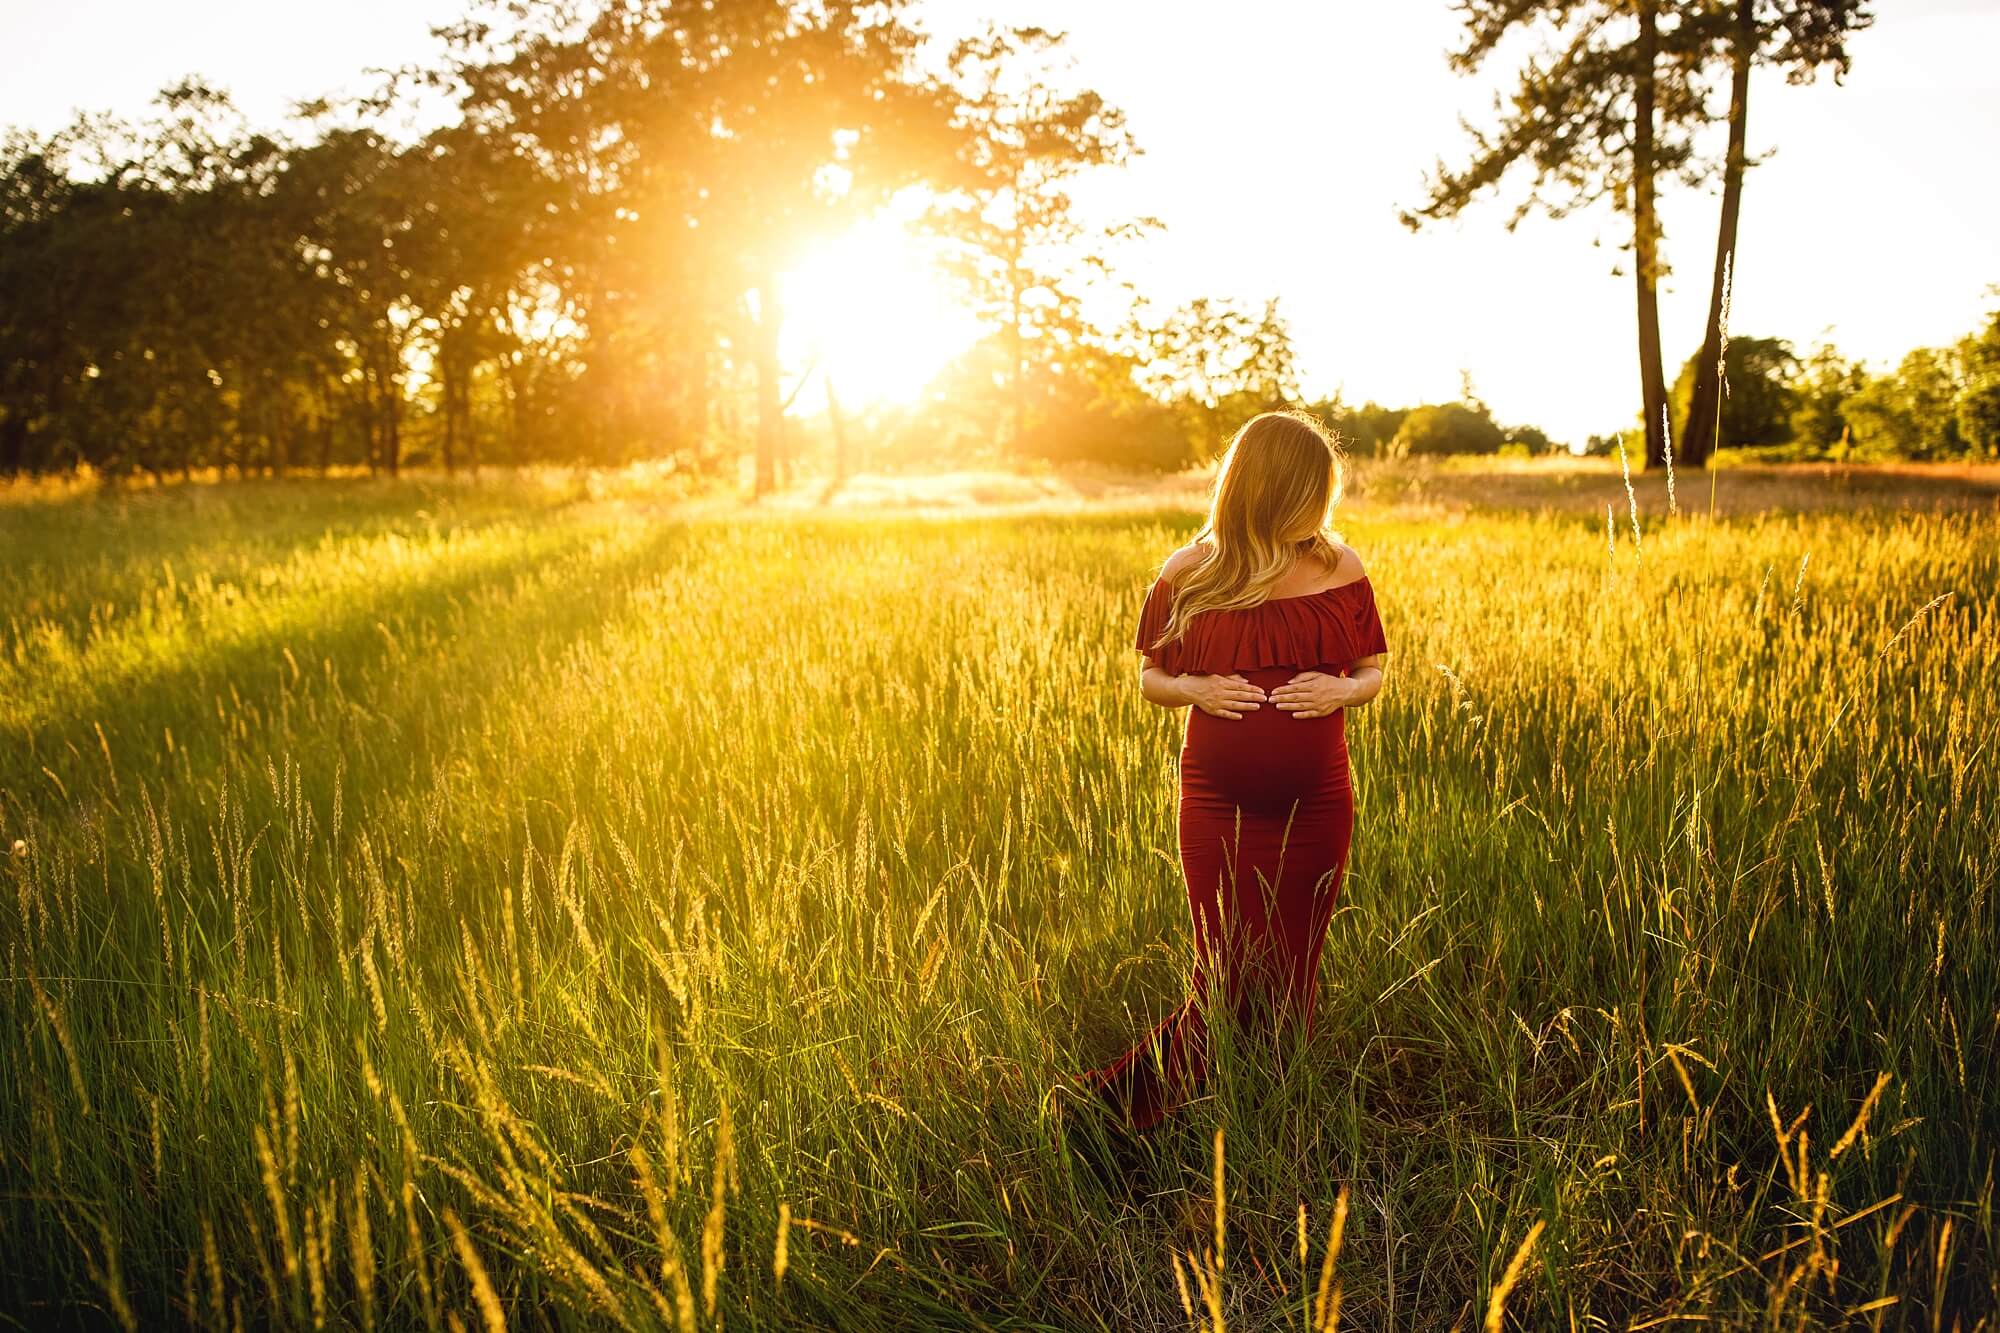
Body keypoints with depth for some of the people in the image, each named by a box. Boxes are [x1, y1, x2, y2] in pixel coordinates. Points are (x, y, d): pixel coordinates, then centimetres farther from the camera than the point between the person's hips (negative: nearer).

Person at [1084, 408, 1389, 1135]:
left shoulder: (1339, 569, 1)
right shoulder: (1188, 575, -3)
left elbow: (1373, 671, 10)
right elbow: (1151, 676, 7)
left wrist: (1343, 690, -12)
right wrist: (1197, 690, -14)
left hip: (1316, 807, 2)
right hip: (1218, 808, -2)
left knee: (1290, 983, 12)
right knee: (1227, 986, -1)